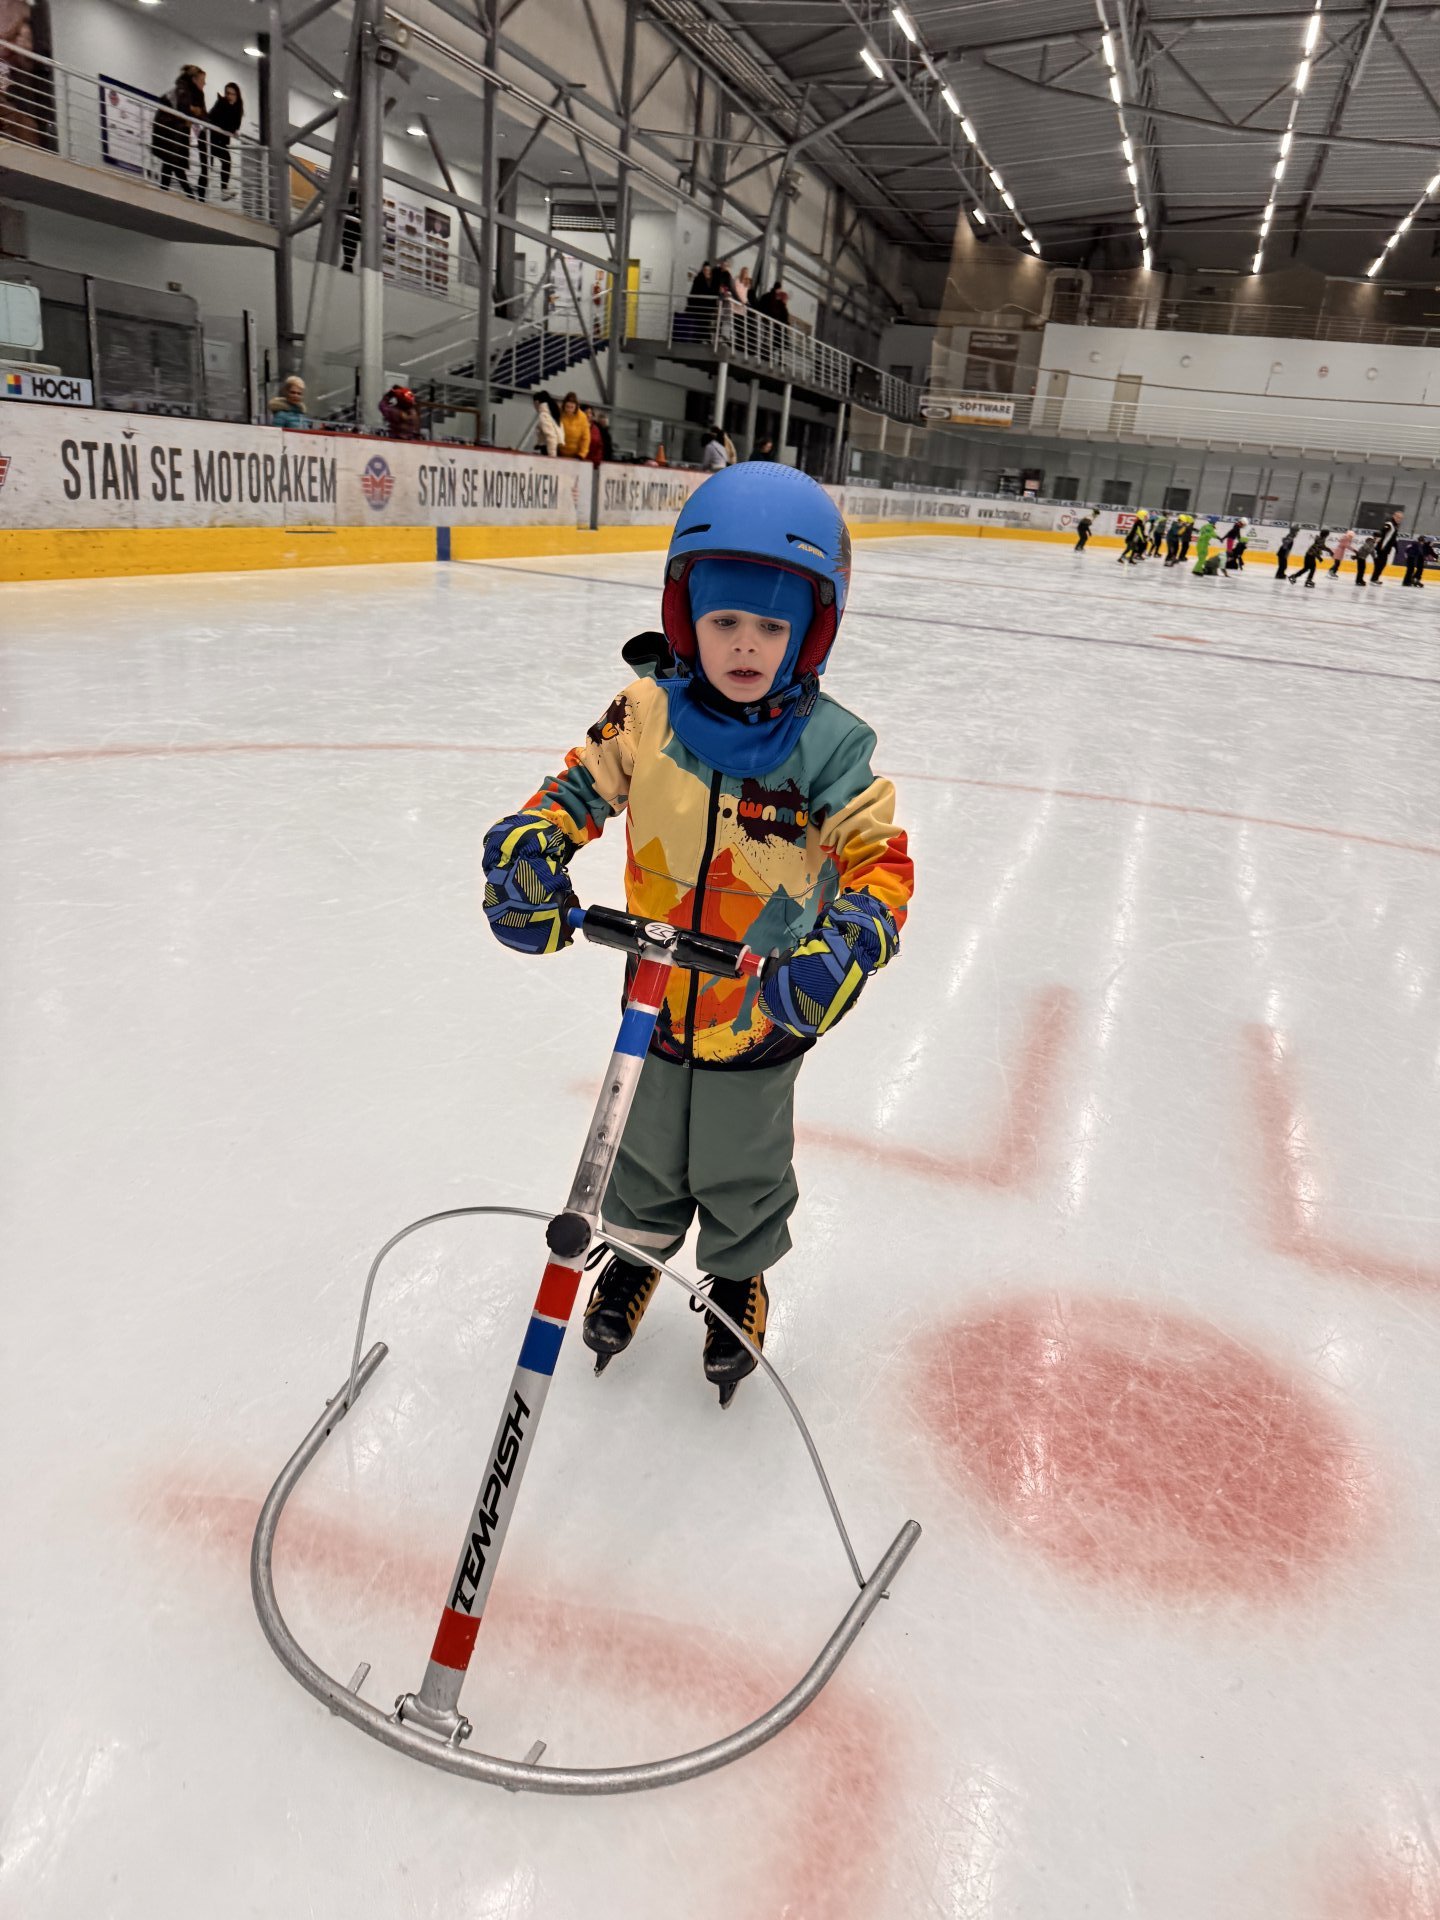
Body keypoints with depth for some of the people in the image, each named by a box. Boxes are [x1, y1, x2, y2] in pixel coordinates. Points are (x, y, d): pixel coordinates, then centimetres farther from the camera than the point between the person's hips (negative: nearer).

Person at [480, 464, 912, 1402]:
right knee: (646, 1148, 26)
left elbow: (881, 858, -16)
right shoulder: (649, 714, -13)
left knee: (741, 1171, 20)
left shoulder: (829, 746, -18)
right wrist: (528, 848, -22)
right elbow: (579, 787, -2)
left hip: (761, 1014, -2)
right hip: (654, 997, 2)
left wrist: (848, 943, -35)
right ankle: (637, 1250, 56)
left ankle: (740, 1277, 50)